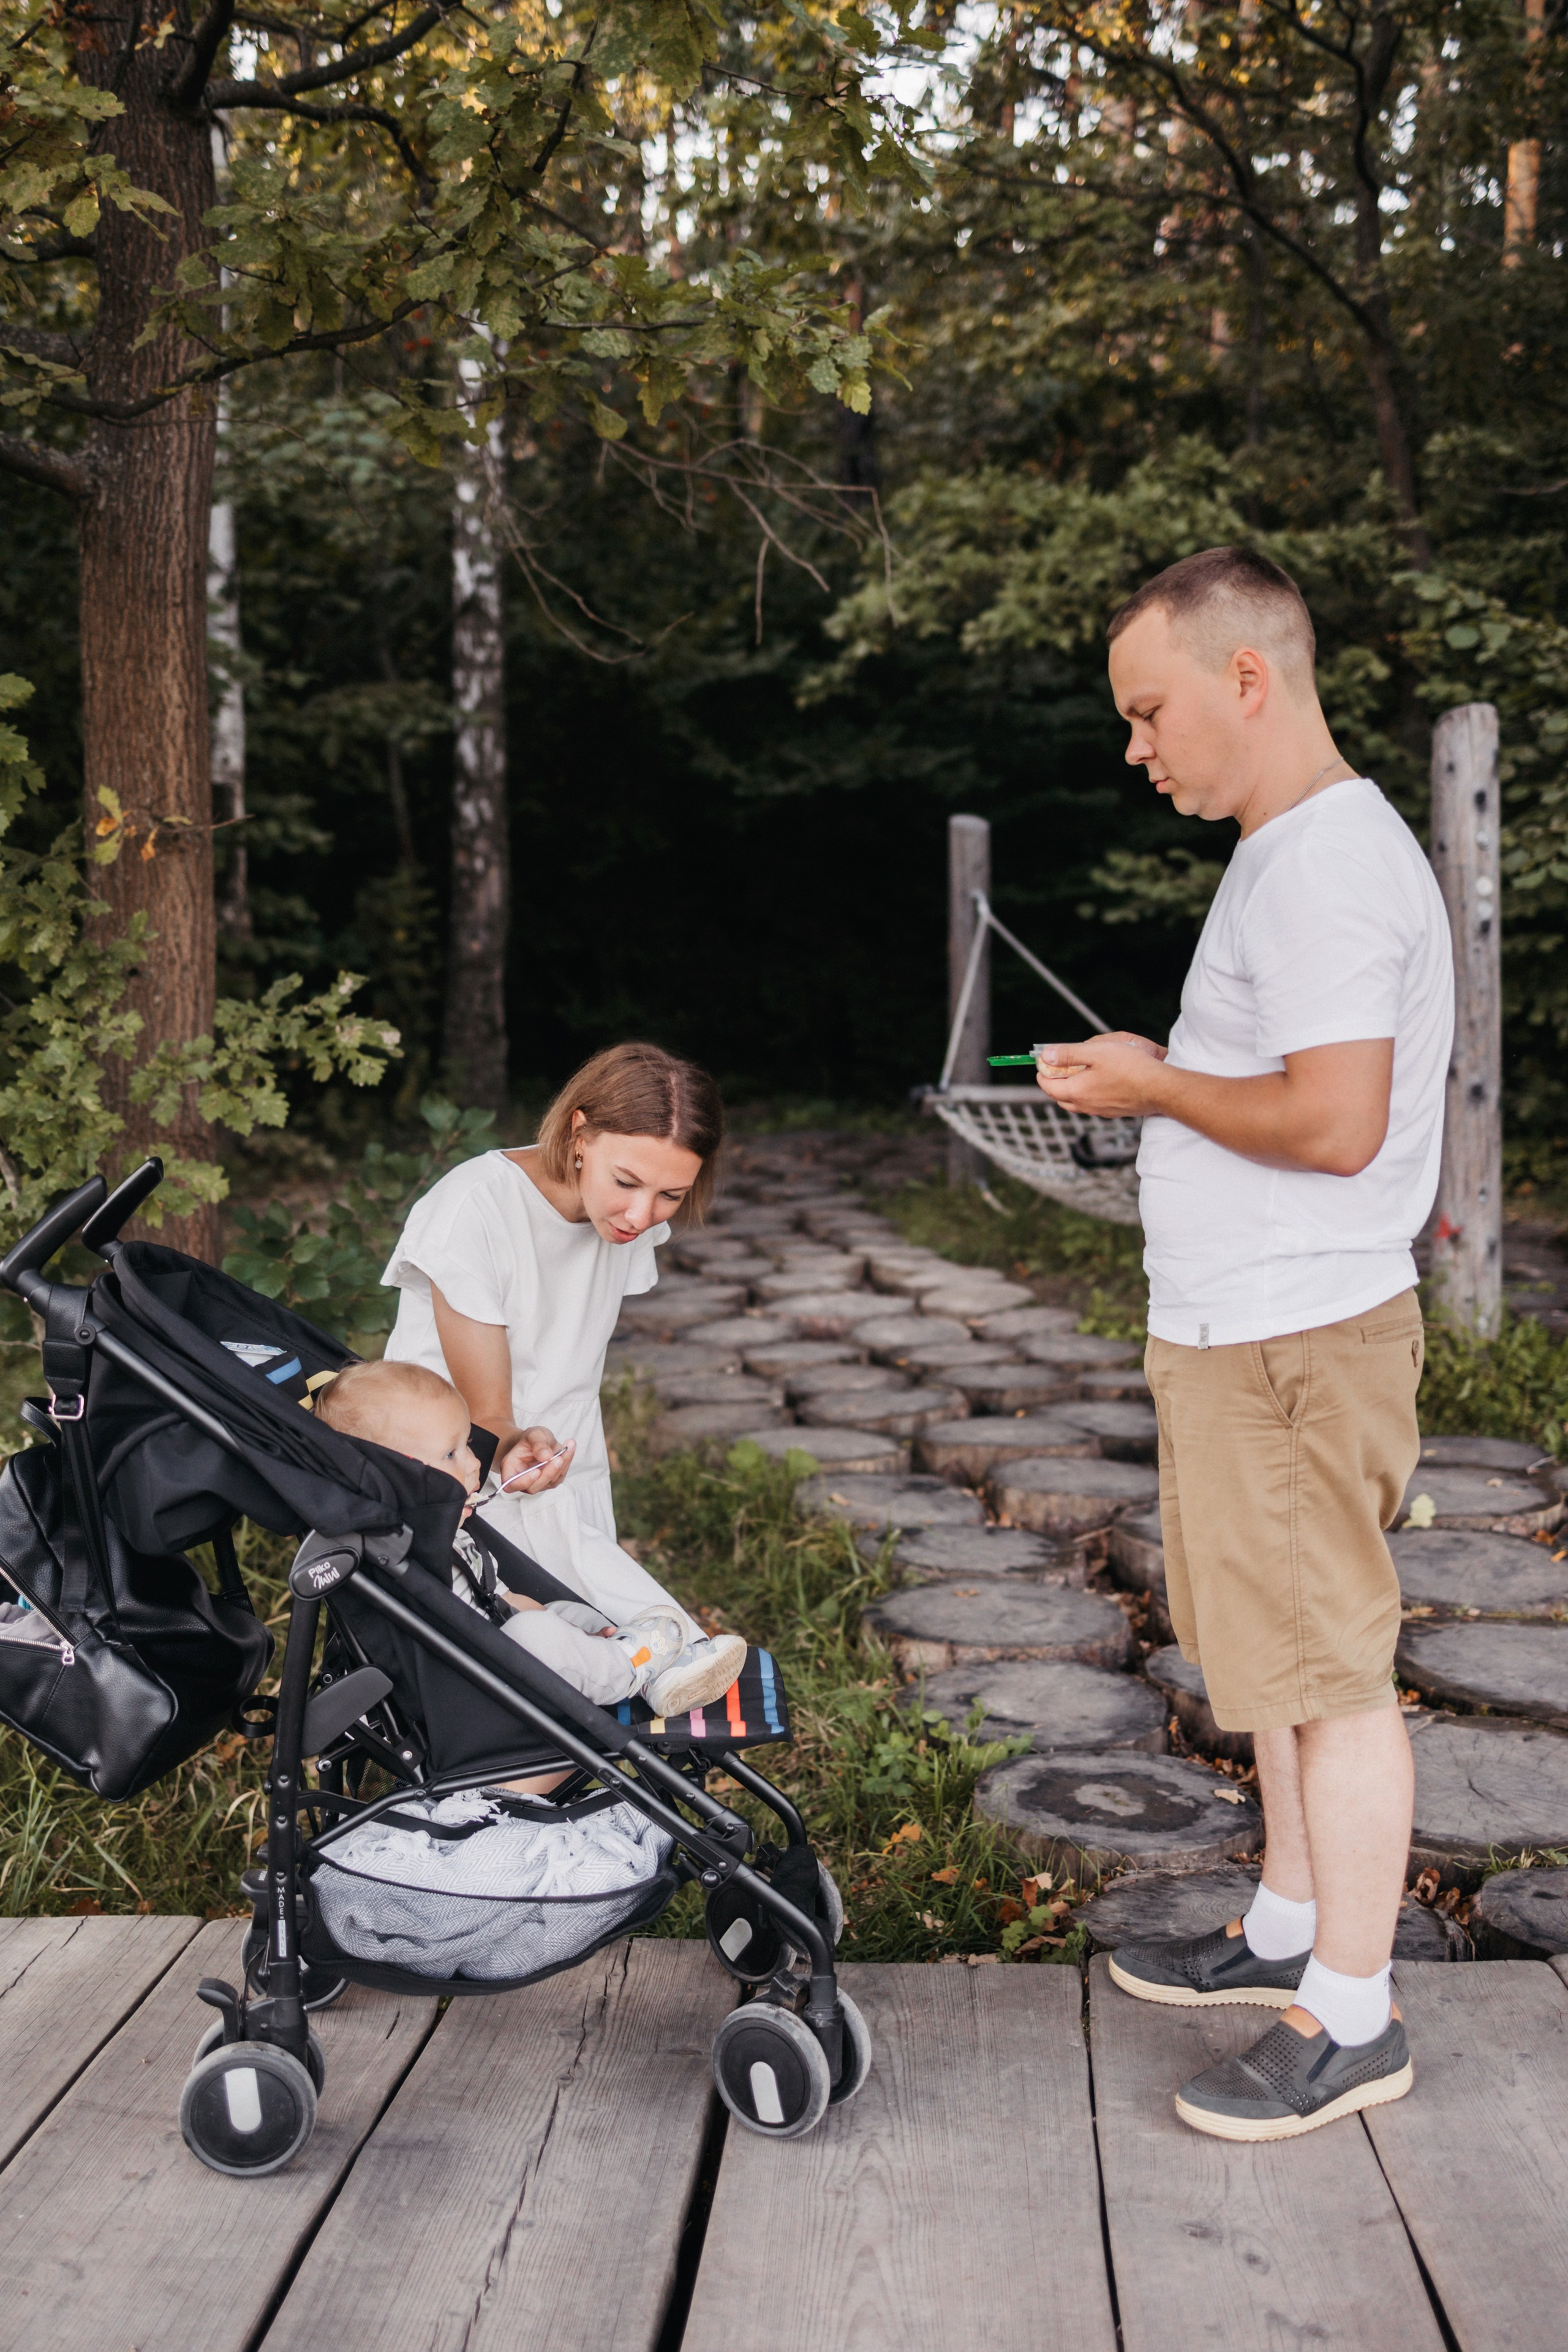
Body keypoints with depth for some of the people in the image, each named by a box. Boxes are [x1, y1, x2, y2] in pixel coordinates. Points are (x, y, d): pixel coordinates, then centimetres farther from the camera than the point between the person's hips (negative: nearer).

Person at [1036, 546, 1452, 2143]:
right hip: (1240, 1329, 11)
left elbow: (1335, 1122, -27)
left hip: (1294, 1338, -11)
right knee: (1277, 1650, 20)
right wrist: (1153, 1085, 11)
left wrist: (1155, 1087, -15)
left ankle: (1352, 2017, 11)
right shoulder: (1294, 852, 15)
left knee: (1329, 1667, -1)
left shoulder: (1327, 867, -19)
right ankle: (1287, 1930, 34)